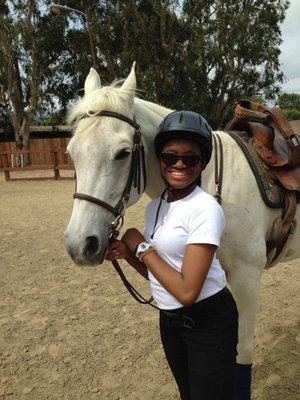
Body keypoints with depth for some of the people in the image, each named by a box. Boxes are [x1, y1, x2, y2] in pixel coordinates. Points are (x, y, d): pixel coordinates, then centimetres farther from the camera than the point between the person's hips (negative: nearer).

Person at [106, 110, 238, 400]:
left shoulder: (205, 208, -23)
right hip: (168, 320, 7)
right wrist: (127, 253, -11)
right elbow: (155, 271, 7)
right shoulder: (155, 207, 0)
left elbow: (187, 292, -27)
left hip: (208, 321, -7)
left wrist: (141, 247, -19)